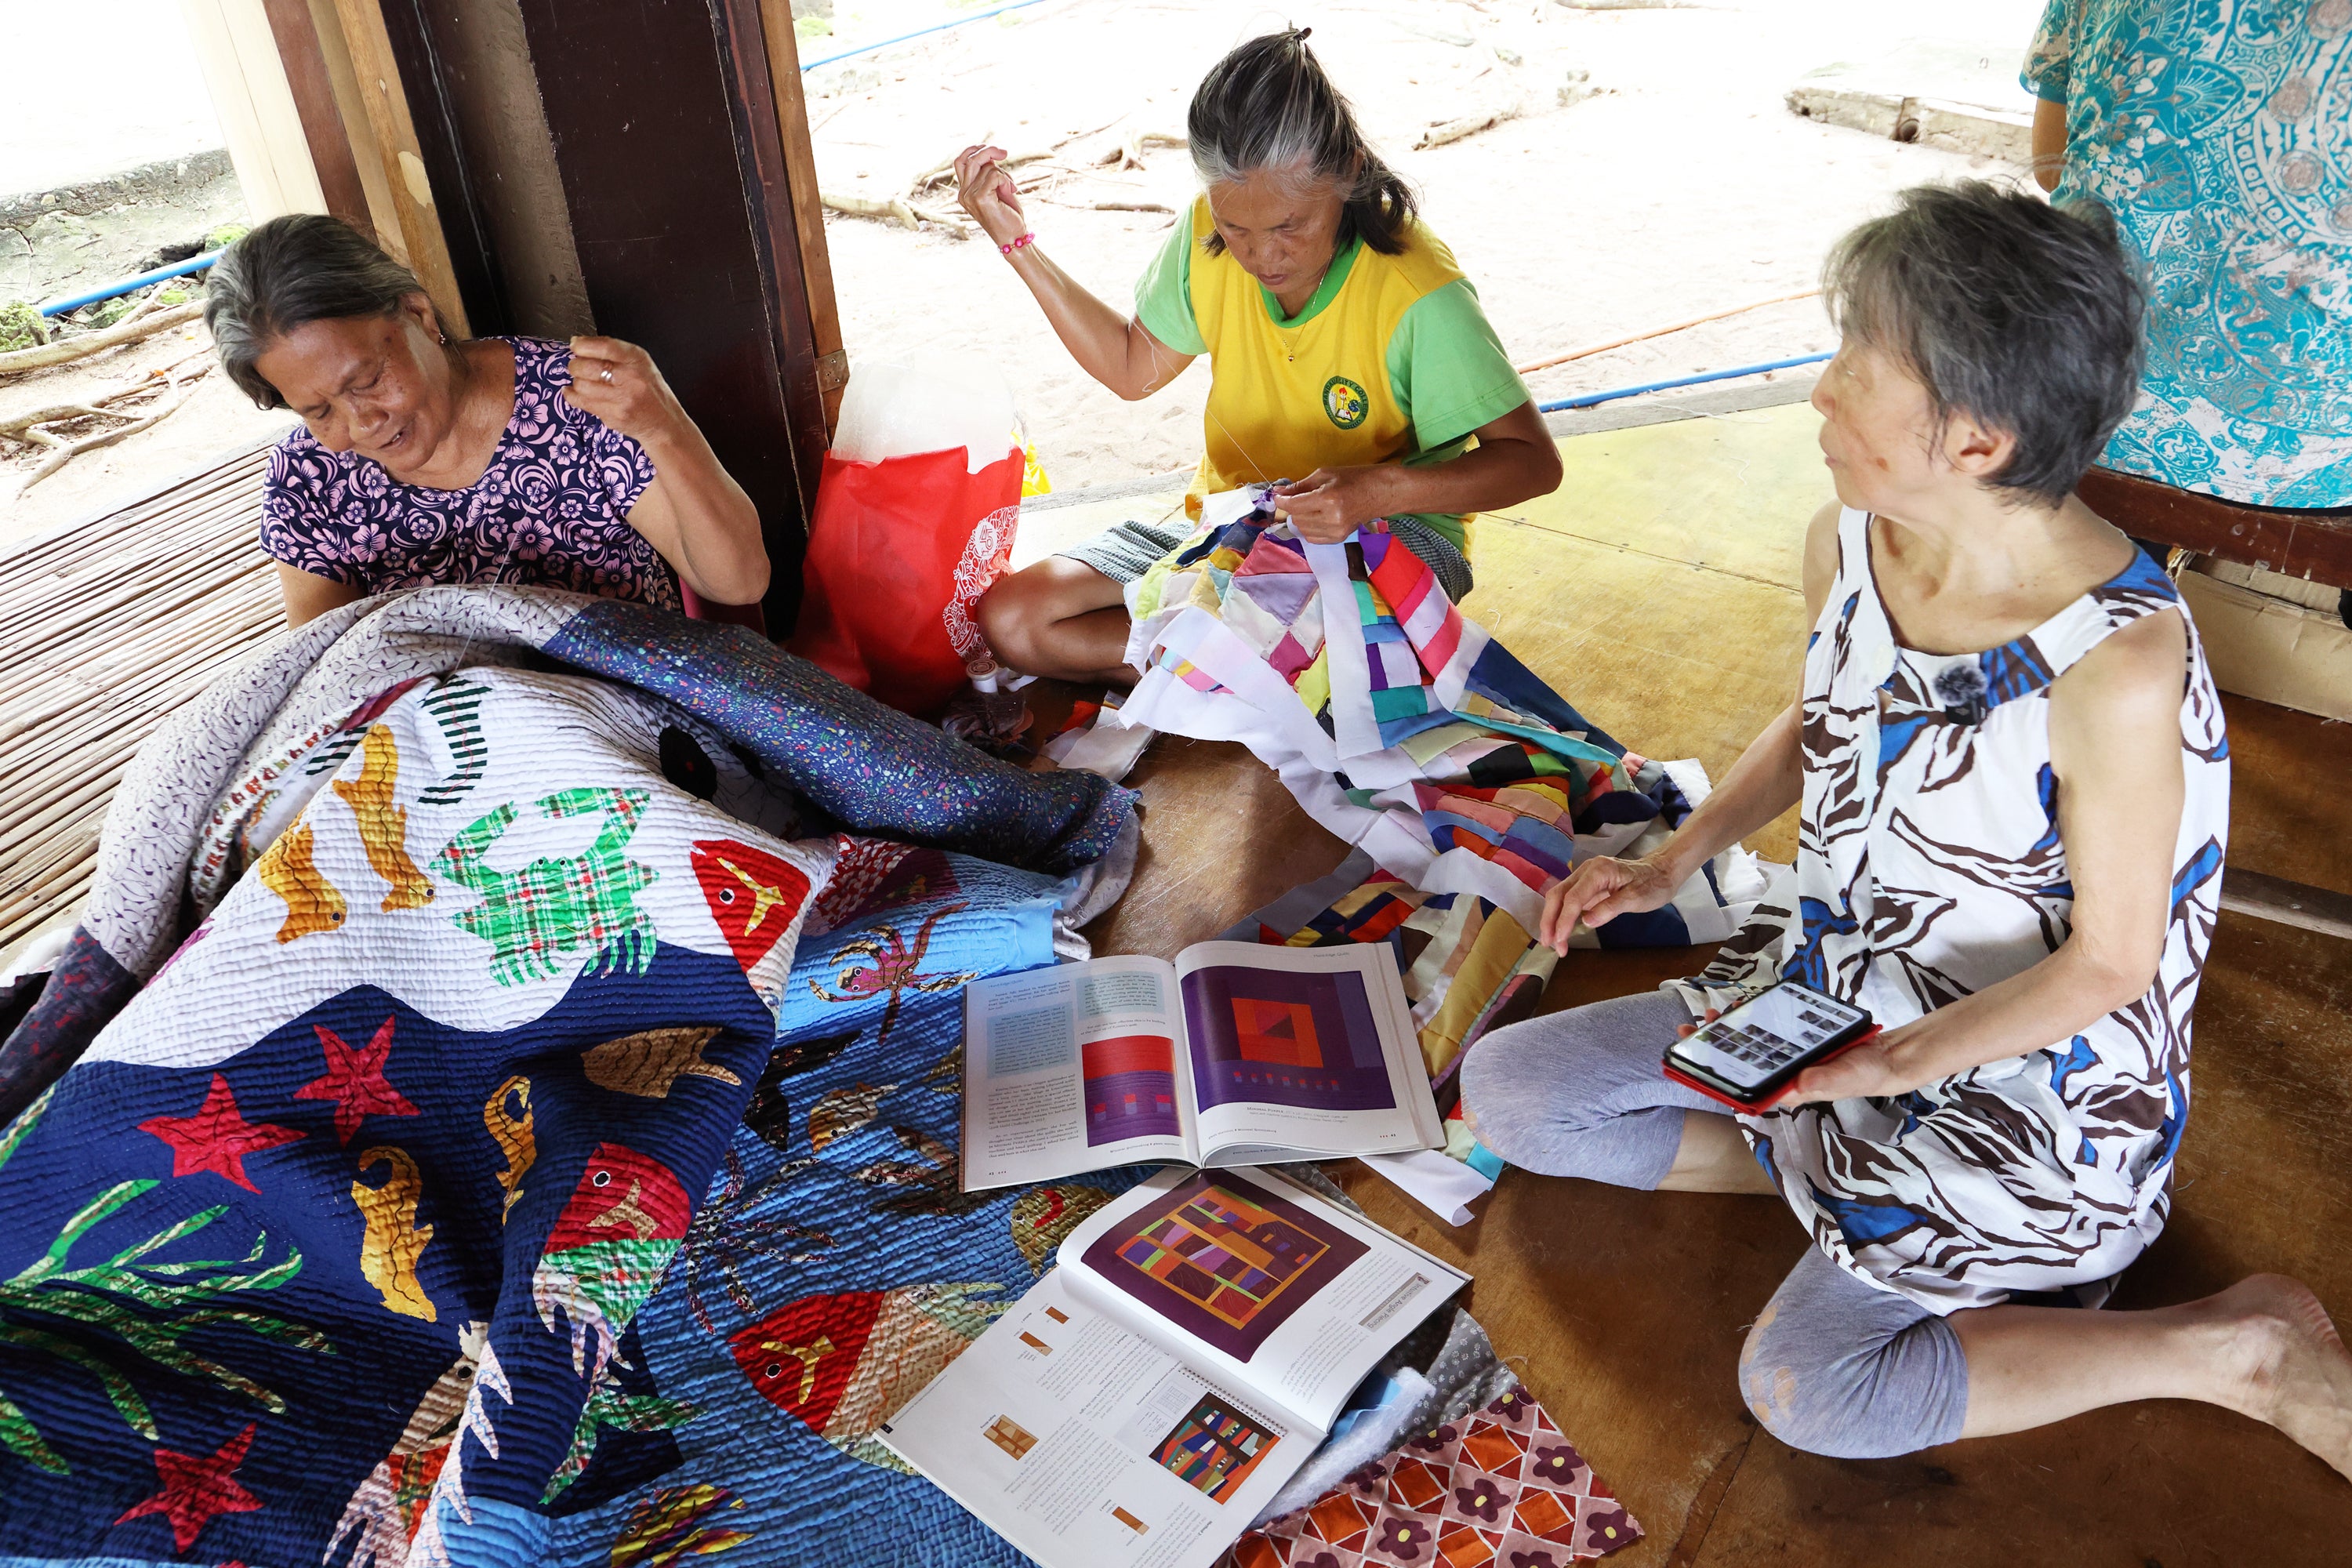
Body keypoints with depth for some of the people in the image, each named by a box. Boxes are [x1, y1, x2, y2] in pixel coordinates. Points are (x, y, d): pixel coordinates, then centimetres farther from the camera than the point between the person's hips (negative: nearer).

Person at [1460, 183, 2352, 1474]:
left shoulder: (2119, 663, -30)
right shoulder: (1845, 547, -9)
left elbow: (2109, 960, -18)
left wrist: (1901, 1061, -26)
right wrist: (1672, 861, -1)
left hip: (2035, 1069, -6)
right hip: (1833, 984, 7)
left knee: (1803, 1384, -20)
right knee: (1507, 1089, 0)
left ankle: (2239, 1346, 0)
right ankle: (1852, 1174, 5)